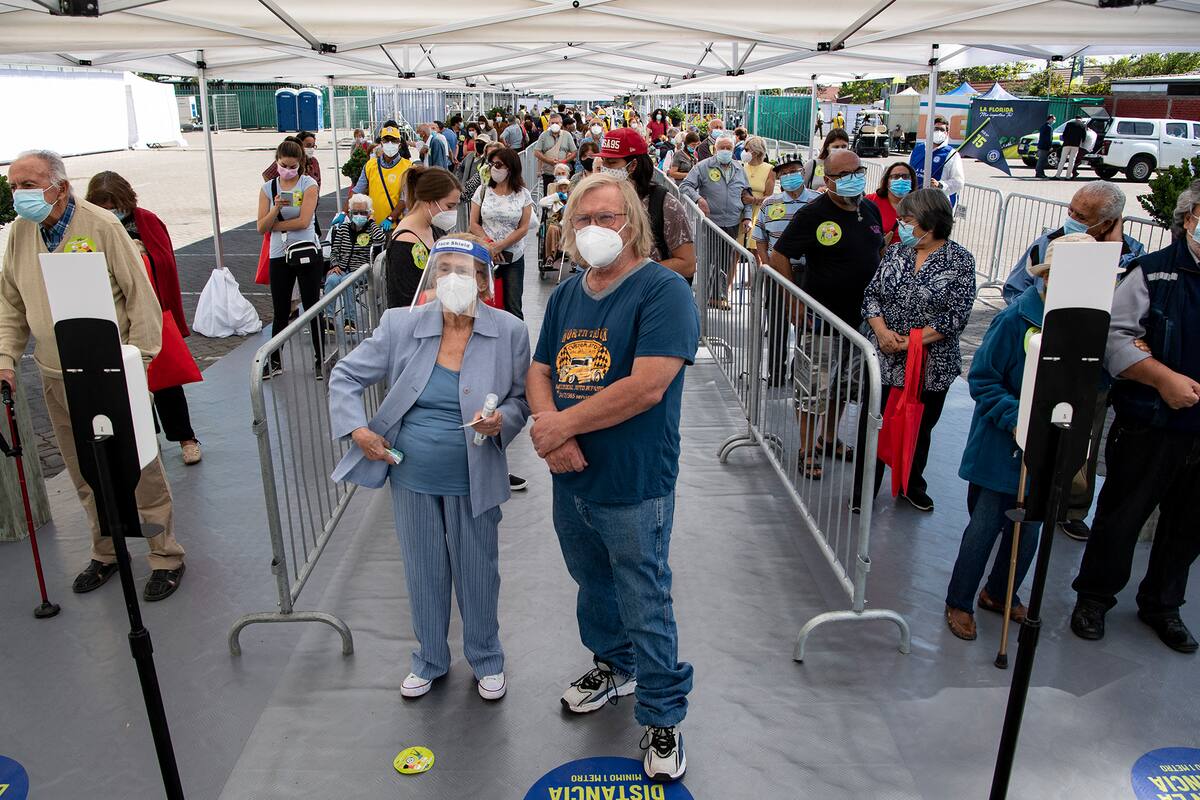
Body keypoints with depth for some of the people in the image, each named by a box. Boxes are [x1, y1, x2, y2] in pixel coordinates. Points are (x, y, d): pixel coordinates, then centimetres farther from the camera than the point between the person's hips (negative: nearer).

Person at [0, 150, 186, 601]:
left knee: (141, 472, 2)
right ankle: (107, 551, 33)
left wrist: (136, 362, -13)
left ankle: (165, 557, 15)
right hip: (56, 380, 5)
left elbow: (140, 296, -11)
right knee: (85, 477, 16)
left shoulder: (101, 225, -11)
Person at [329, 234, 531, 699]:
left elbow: (520, 399, 0)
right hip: (412, 478, 2)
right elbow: (345, 376, 2)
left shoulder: (509, 333, -10)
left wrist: (501, 420, -21)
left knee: (478, 574, 15)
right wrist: (357, 430, -9)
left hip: (473, 482, -1)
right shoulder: (401, 326, -8)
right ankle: (430, 659, 42)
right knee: (423, 574, 18)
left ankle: (486, 659, 41)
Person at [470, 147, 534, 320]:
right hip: (485, 255, 1)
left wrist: (500, 246, -14)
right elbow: (474, 224, 2)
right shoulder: (483, 191, 4)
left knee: (513, 306, 0)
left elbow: (523, 228, -4)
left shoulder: (523, 195, 1)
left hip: (513, 257, -1)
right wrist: (489, 245, -13)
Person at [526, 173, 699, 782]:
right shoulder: (565, 295, 7)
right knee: (593, 585, 25)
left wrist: (564, 423, -18)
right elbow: (539, 371, 5)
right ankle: (612, 665, 51)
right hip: (570, 480, 7)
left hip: (634, 487, -7)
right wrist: (552, 430, -15)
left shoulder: (663, 291, -17)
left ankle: (663, 719, 26)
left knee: (645, 607, 6)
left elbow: (646, 387, -26)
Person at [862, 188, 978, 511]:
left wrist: (913, 340, -18)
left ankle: (912, 485, 36)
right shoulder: (896, 252, 3)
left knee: (920, 429, 16)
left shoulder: (959, 260, -8)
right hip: (884, 359, 2)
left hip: (931, 364, -2)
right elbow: (871, 294, 3)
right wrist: (881, 331, -14)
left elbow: (957, 315, -13)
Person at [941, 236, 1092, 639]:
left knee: (1028, 529, 16)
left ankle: (999, 594, 39)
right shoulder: (1016, 319, -17)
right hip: (1000, 447, -5)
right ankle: (959, 602, 24)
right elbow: (982, 378, -12)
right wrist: (1014, 418, -23)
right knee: (985, 527, 4)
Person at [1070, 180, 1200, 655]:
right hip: (1150, 426, -4)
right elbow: (1114, 335, -15)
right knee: (1121, 516, 8)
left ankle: (1162, 604, 35)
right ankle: (1094, 597, 26)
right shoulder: (1155, 273, -7)